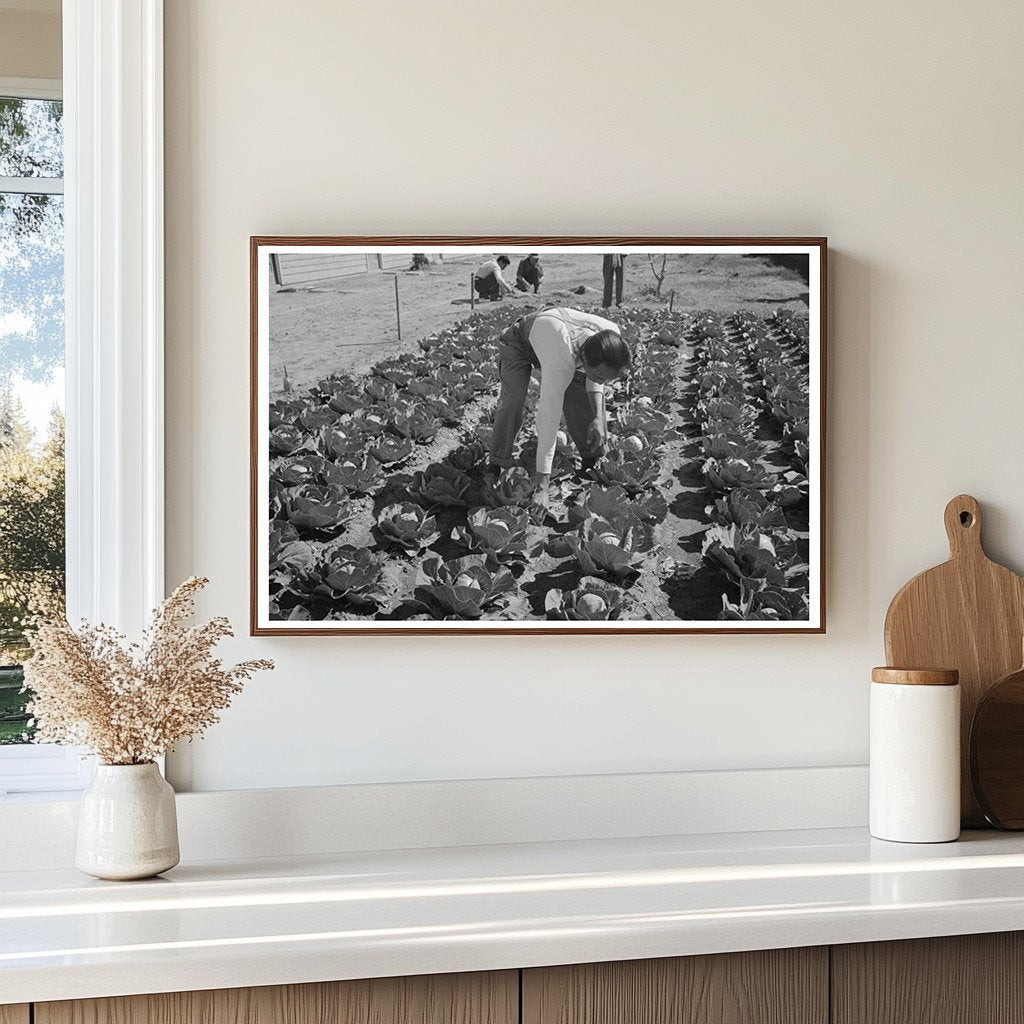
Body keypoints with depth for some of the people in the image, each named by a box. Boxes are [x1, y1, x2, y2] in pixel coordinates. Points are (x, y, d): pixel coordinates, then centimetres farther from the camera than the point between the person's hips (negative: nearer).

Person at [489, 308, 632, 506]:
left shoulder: (612, 335, -30)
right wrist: (542, 484, -47)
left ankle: (593, 465, 7)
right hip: (519, 341, -5)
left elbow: (595, 381, -8)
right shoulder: (561, 360, -48)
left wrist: (598, 417, -25)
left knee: (590, 396, -8)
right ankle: (496, 469, -14)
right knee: (512, 401, -27)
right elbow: (549, 417, -47)